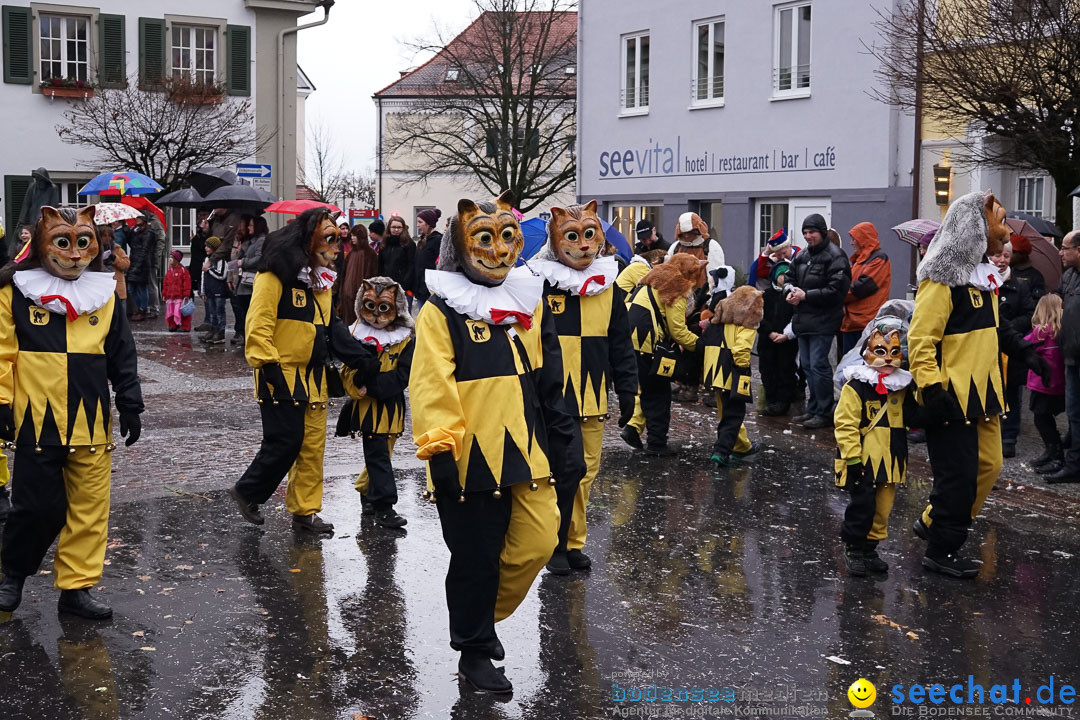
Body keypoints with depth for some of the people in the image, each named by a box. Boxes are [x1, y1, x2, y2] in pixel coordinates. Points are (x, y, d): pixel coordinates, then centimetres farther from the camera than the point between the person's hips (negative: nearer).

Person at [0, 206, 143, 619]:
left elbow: (122, 356, 12)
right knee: (38, 506, 1)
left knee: (89, 510, 5)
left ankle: (75, 587, 17)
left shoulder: (105, 295, 9)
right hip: (37, 420, -3)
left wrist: (130, 405, 9)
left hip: (91, 424, 3)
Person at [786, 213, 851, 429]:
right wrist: (791, 293, 1)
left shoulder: (834, 256, -11)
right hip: (803, 319, 9)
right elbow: (792, 280, 25)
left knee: (818, 365, -9)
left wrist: (806, 295, -16)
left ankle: (824, 413, -1)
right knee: (807, 365, 13)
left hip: (823, 321, -8)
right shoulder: (802, 256, 14)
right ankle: (813, 410, 23)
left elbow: (836, 290, -17)